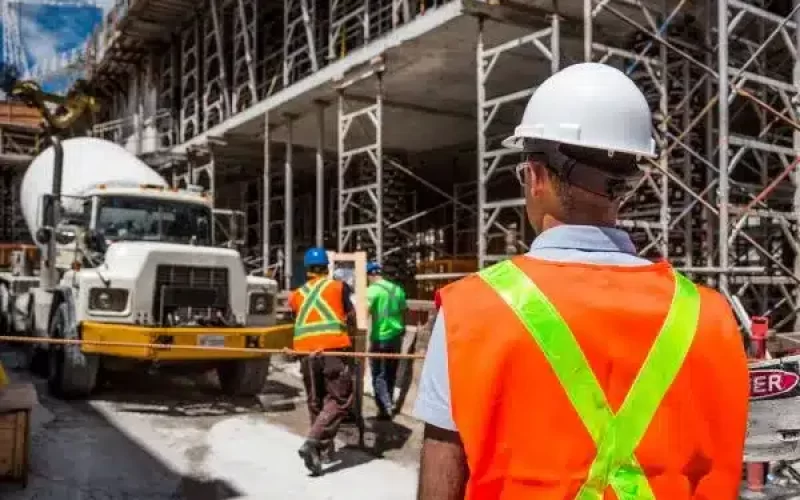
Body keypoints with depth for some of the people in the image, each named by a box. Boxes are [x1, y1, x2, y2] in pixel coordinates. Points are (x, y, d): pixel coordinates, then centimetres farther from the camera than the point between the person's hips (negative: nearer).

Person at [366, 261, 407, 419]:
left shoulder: (372, 290, -10)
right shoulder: (397, 289, 8)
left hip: (380, 338, -6)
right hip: (396, 337, 6)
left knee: (378, 375, 2)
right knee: (391, 374, 17)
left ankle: (386, 408, -8)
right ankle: (389, 405, 25)